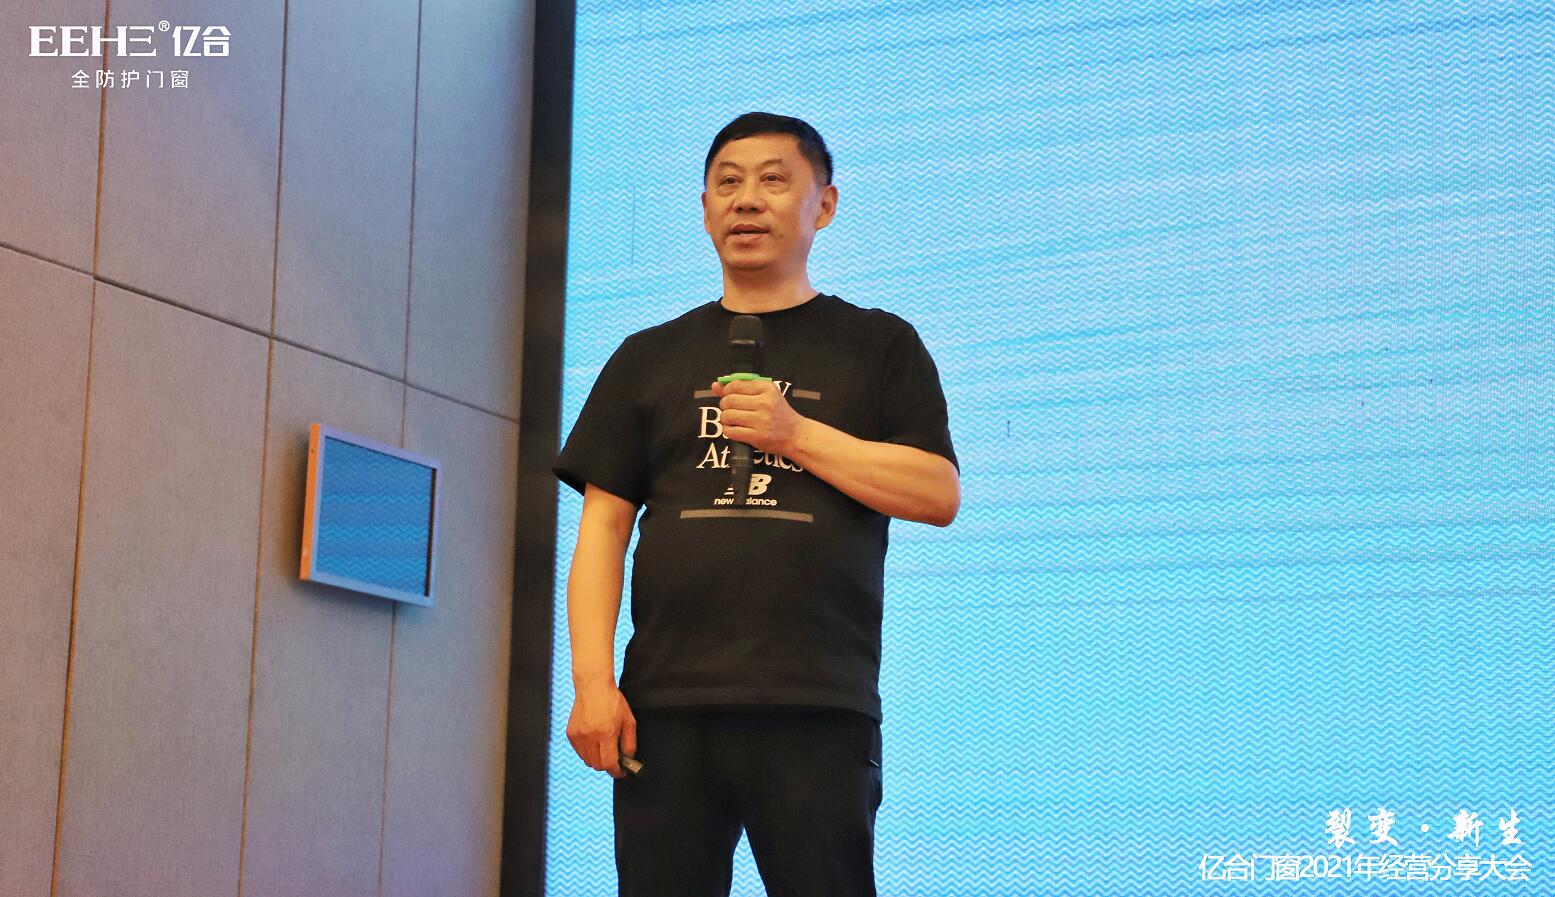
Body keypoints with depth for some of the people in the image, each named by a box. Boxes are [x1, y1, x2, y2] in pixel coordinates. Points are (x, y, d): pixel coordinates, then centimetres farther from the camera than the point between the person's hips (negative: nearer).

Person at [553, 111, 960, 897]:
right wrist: (593, 680, 0)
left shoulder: (879, 346, 14)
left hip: (819, 710, -2)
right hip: (665, 705, 2)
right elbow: (603, 528, 12)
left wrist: (794, 433, -6)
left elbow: (939, 494, 3)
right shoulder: (649, 358, 18)